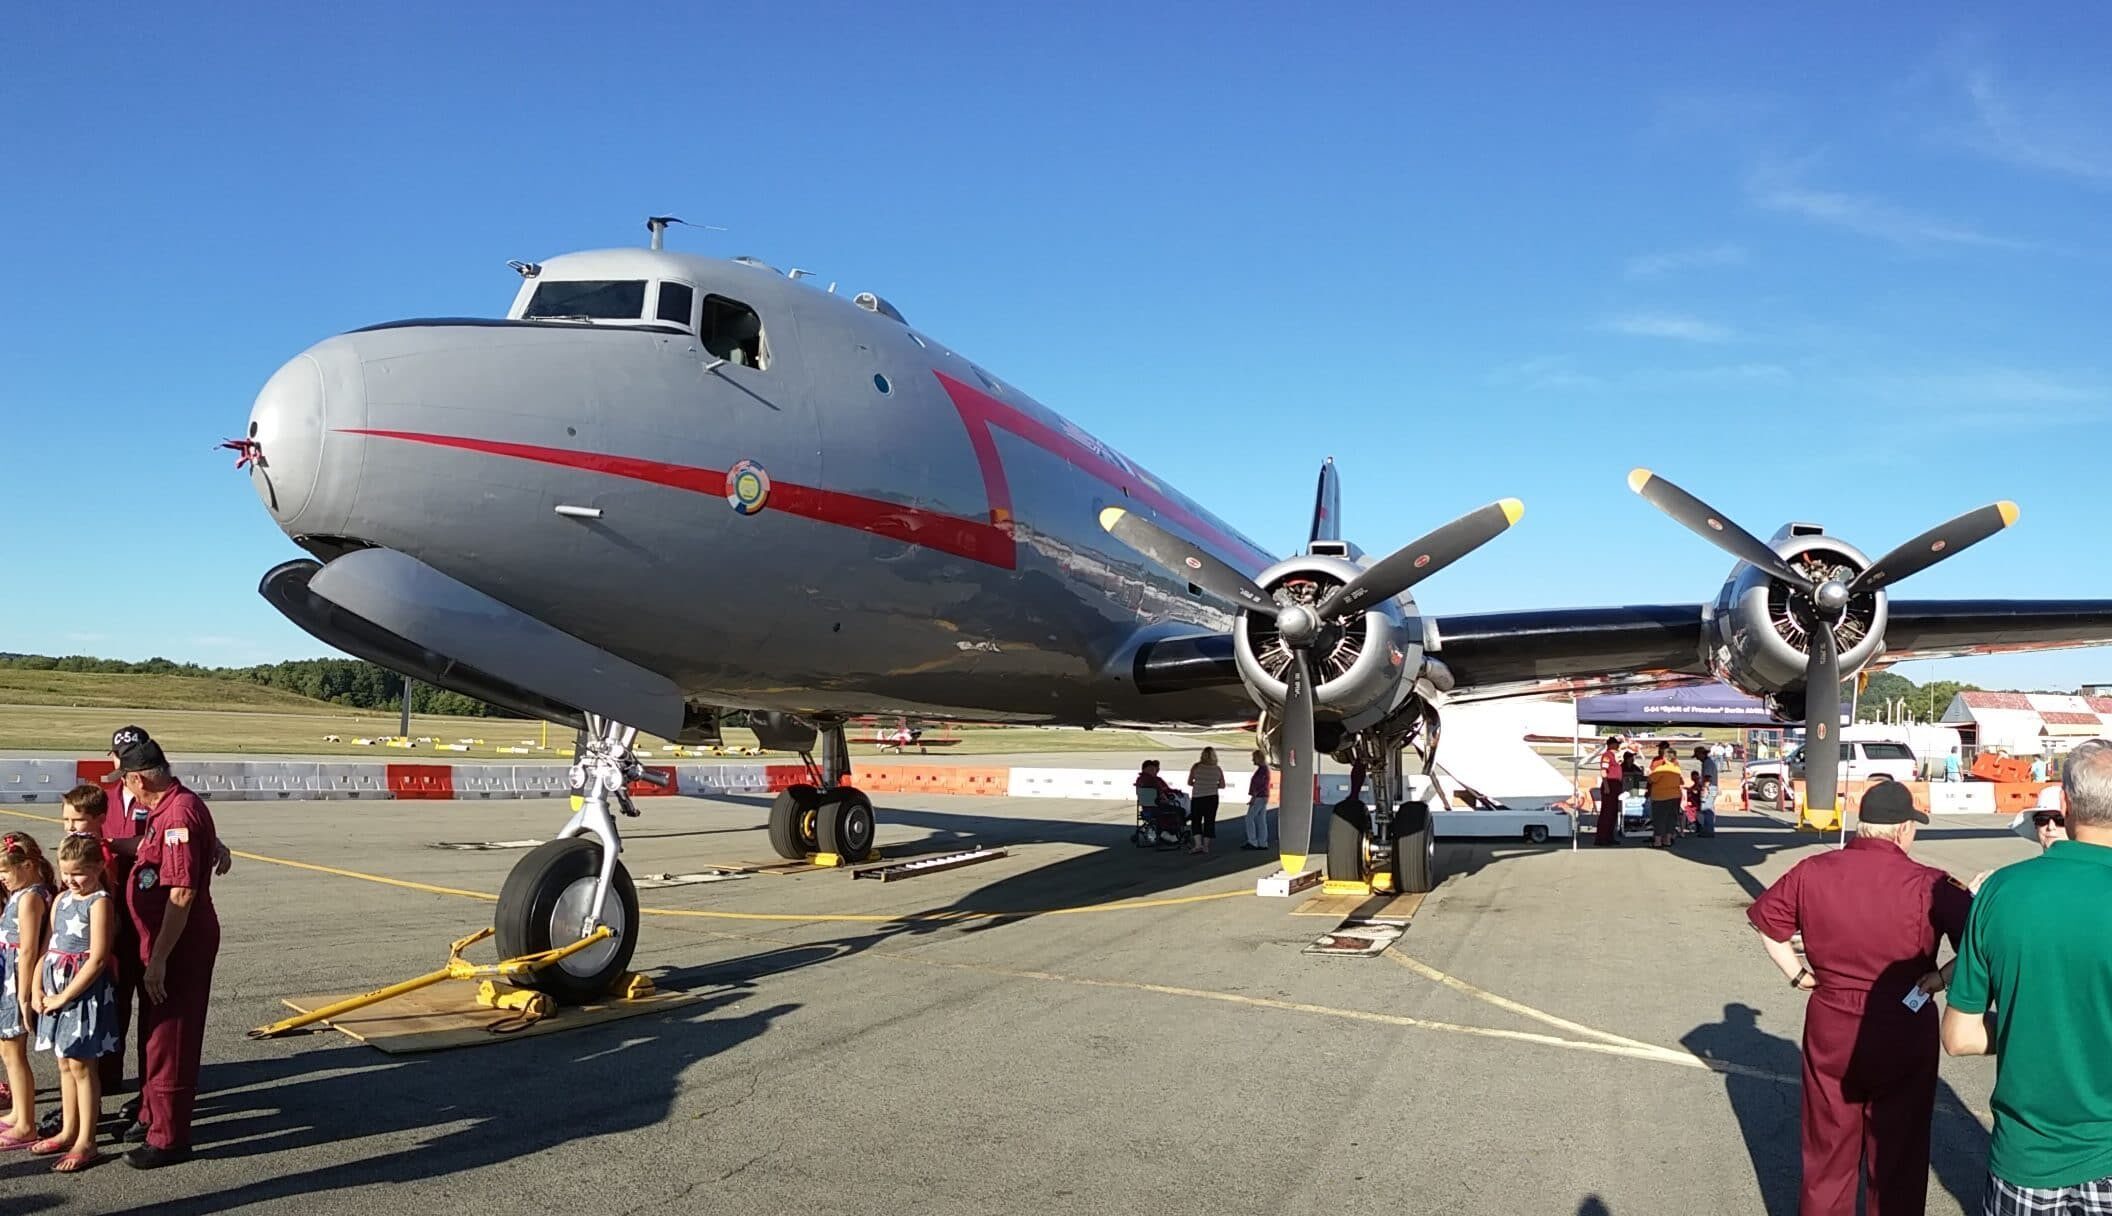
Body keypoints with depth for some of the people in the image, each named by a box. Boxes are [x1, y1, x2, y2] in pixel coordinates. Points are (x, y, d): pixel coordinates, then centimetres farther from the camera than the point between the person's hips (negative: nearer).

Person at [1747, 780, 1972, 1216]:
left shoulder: (1811, 872, -6)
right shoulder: (1930, 885, -16)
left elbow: (1764, 918, 5)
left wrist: (1796, 974, 9)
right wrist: (1942, 977, -9)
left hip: (1830, 1031, 3)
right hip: (1904, 1035, -3)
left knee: (1828, 1151, 18)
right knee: (1897, 1155, 14)